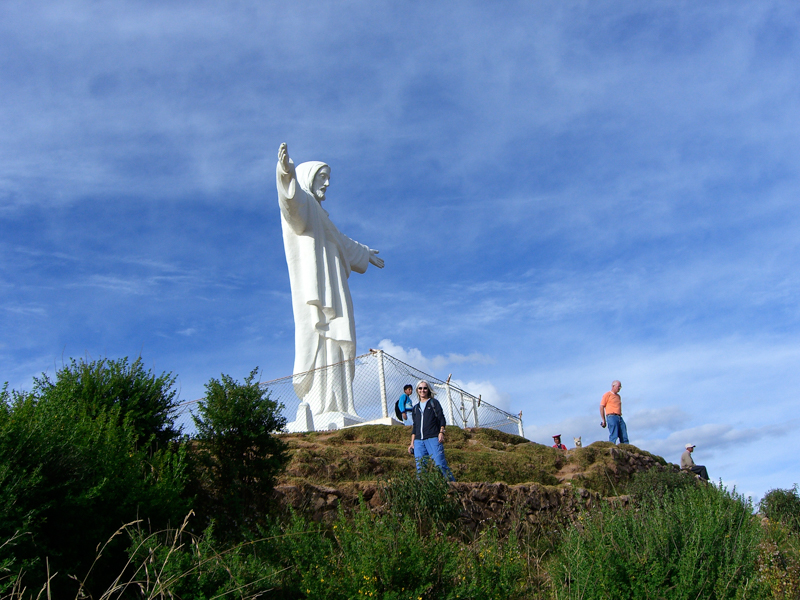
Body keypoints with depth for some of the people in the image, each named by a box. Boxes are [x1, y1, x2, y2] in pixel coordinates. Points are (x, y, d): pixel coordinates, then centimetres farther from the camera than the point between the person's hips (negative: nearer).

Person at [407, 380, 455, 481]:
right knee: (420, 469, -4)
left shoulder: (434, 402, 13)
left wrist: (441, 432, -10)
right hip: (418, 441, 4)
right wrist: (412, 443, 15)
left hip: (433, 438, -4)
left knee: (440, 465, -15)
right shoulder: (415, 408, 23)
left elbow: (441, 419, 5)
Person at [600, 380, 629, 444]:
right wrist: (603, 420, -8)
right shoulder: (607, 394, 3)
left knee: (624, 437, 0)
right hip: (612, 416, -7)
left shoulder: (618, 396, 25)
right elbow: (601, 407, -3)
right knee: (613, 436, -14)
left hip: (619, 417, 7)